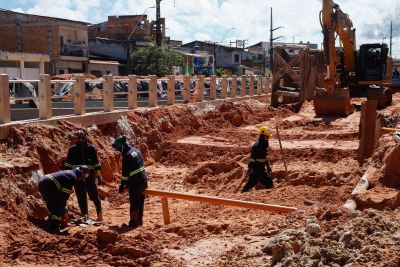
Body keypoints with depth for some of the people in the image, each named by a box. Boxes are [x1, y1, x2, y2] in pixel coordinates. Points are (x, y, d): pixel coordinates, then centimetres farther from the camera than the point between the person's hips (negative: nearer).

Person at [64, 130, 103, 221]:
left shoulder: (91, 148, -2)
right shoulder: (72, 149, 4)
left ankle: (99, 214, 17)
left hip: (90, 177, -2)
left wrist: (99, 176, -4)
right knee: (81, 198, 5)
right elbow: (68, 164, 10)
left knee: (94, 196, 2)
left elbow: (96, 163, 1)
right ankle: (85, 215, 15)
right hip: (77, 177, 2)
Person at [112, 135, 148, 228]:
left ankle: (134, 222, 10)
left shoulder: (127, 156, -19)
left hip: (135, 183, -9)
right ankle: (139, 220, 25)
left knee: (134, 203, 2)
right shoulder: (136, 150, 8)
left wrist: (122, 185, -5)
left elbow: (125, 173, -16)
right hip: (143, 180, 9)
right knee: (140, 202, 16)